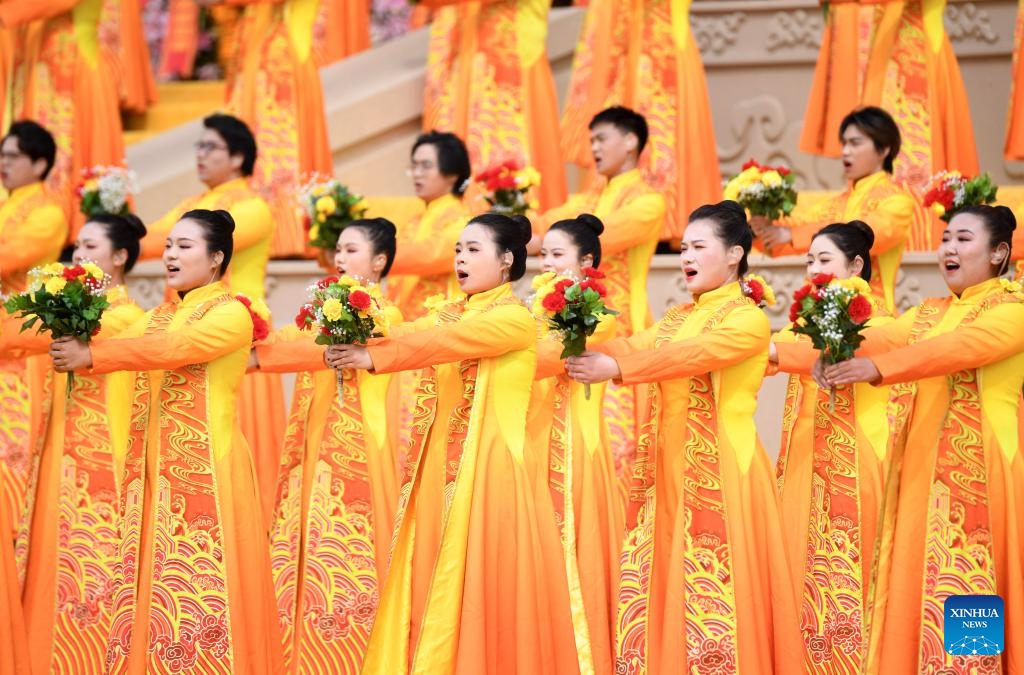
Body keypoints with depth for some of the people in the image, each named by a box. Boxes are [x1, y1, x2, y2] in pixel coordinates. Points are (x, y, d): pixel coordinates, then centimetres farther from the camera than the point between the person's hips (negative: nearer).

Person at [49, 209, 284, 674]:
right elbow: (119, 347, 4)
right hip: (153, 469, 7)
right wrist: (71, 345, -18)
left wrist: (90, 356, -25)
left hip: (205, 470, -7)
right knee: (151, 582, 4)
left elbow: (176, 348, -20)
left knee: (201, 584, -8)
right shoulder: (159, 316, 18)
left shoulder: (231, 314, -5)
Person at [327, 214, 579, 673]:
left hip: (488, 469, -7)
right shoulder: (450, 314, 16)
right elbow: (410, 335, -1)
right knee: (431, 586, 3)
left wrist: (373, 359, -28)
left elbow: (446, 343, -20)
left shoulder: (515, 319, -5)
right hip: (440, 467, 7)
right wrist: (351, 340, -21)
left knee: (477, 591, -6)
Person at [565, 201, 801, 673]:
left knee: (714, 589, -8)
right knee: (667, 584, 4)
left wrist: (617, 368, -34)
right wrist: (582, 355, -19)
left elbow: (694, 354, -22)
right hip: (671, 470, 7)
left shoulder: (748, 319, -6)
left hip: (721, 472, -7)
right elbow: (633, 346, 2)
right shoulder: (677, 318, 17)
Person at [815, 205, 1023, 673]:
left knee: (969, 590, -8)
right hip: (924, 469, 7)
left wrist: (877, 368, -34)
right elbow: (883, 336, 0)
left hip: (982, 472, -7)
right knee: (918, 590, 3)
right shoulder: (930, 313, 18)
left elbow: (962, 347, -22)